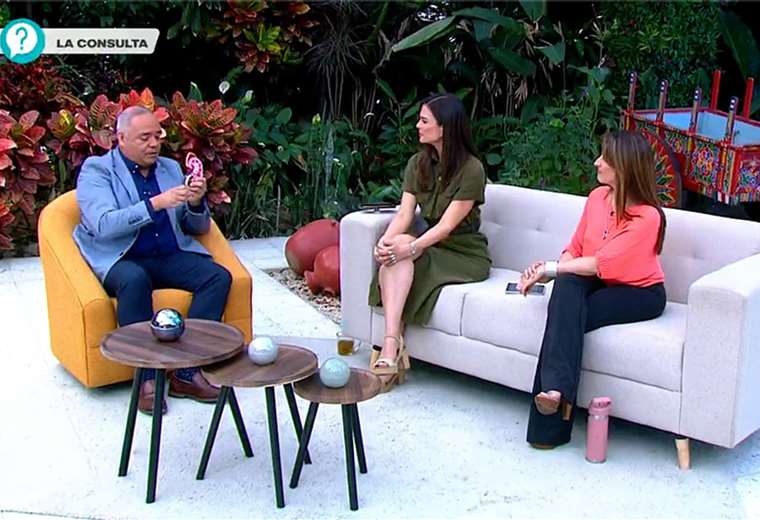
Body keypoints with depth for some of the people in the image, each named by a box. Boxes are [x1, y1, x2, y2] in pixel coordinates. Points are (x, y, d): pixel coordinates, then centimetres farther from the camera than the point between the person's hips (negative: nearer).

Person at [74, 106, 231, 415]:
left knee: (219, 276, -21)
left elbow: (198, 228, 17)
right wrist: (156, 203, -24)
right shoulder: (96, 170, 1)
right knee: (135, 280, -38)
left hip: (171, 256, 5)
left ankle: (186, 371, -21)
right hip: (120, 259, -5)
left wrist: (196, 204, -5)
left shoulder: (171, 168, 17)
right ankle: (147, 376, -27)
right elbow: (104, 225, -17)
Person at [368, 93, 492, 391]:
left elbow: (447, 225, -19)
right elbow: (405, 213, -3)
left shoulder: (471, 169, -13)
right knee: (393, 254, -29)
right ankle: (392, 348, -39)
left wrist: (410, 248, -32)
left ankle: (390, 347, -33)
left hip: (465, 254, -5)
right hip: (431, 247, 5)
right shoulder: (418, 164, 7)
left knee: (401, 248, -30)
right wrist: (385, 241, -23)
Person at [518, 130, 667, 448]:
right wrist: (551, 272, -13)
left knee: (569, 317, -31)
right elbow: (575, 248, 7)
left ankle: (549, 426, -32)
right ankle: (557, 387, -45)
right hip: (595, 284, 5)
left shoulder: (648, 216, -20)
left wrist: (550, 269, -21)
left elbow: (602, 264, -25)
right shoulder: (598, 196, 2)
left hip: (638, 292, -5)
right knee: (567, 284, -32)